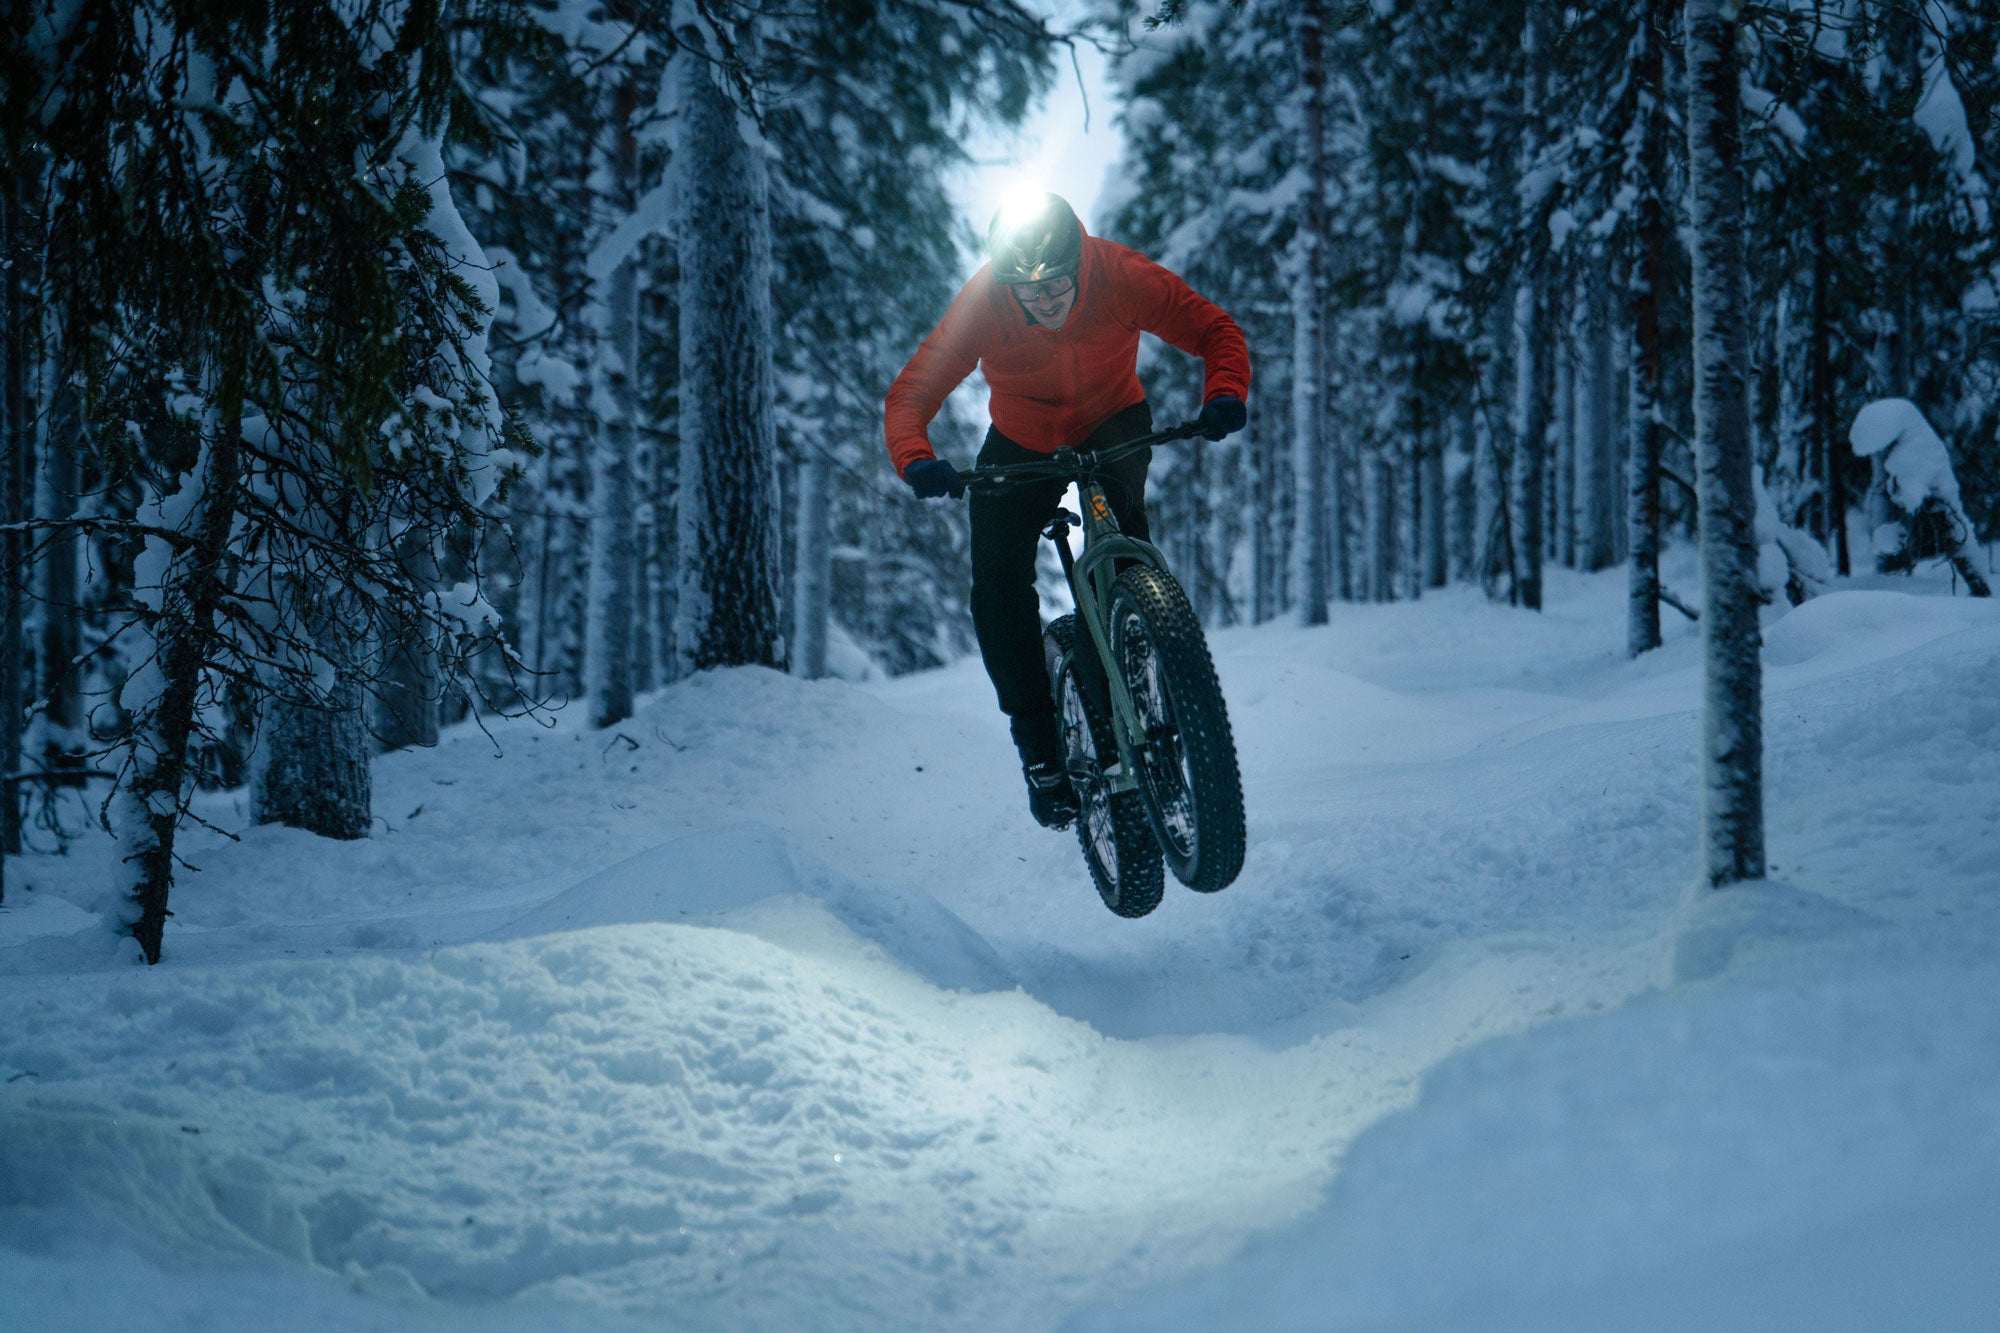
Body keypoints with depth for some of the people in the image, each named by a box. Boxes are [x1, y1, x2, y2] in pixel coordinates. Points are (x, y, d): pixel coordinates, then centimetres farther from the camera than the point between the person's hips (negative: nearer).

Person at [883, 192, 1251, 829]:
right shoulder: (981, 304, -27)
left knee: (1116, 498, -34)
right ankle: (1038, 742, -5)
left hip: (1112, 424, -1)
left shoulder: (1119, 274, -28)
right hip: (1021, 445, 1)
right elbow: (910, 396, -25)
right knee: (998, 580, -16)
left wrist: (1224, 395, -40)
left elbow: (1214, 329, -20)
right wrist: (916, 460, -46)